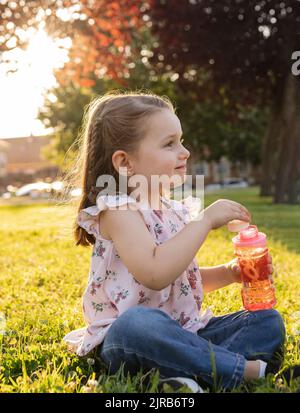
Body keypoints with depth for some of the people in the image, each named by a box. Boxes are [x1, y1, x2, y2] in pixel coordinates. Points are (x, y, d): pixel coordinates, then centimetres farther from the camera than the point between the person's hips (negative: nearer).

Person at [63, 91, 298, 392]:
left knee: (268, 320, 0)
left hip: (184, 333, 8)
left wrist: (229, 273, 4)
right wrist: (205, 220, -24)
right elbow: (156, 275, -31)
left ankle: (187, 374, -25)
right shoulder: (118, 210, -14)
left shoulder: (175, 210, 10)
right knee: (140, 323, -41)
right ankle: (249, 369, -26)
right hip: (127, 336, -8)